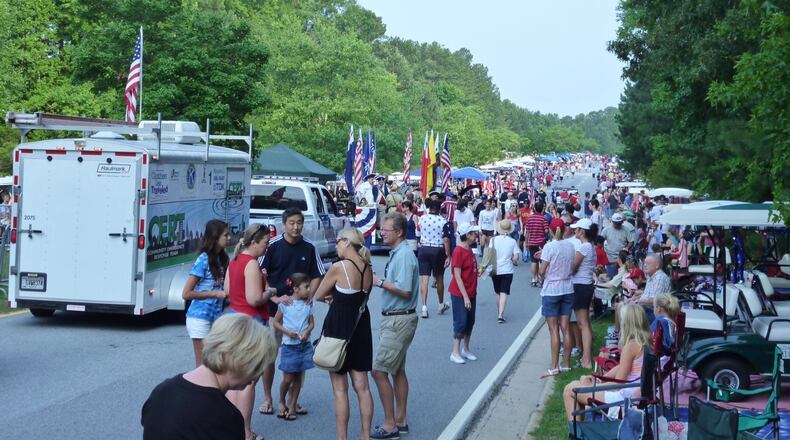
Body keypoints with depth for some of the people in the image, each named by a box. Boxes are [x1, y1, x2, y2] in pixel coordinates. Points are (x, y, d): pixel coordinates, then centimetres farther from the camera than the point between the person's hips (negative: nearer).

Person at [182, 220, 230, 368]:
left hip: (217, 317, 6)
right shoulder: (203, 260, -14)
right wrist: (214, 294, -17)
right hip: (200, 318, -6)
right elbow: (186, 294, -14)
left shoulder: (223, 258, 5)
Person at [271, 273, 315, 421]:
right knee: (287, 379, 0)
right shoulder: (285, 304, -8)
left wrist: (307, 332, -11)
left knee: (298, 377, 8)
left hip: (304, 345, 4)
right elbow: (276, 322, -1)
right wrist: (287, 332, -16)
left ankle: (292, 406, 20)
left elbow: (311, 323, 9)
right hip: (289, 345, -4)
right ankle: (282, 402, 25)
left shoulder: (308, 304, 3)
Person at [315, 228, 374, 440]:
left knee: (340, 390, 3)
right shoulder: (368, 269, 2)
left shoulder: (338, 267, -16)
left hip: (338, 329, -6)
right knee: (362, 387, 12)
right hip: (361, 328, 6)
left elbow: (318, 295, -5)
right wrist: (337, 297, -2)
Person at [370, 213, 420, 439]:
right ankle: (401, 420, 26)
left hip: (399, 321, -10)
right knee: (397, 370, 16)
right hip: (393, 319, 10)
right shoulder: (396, 253, 11)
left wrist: (380, 282, -18)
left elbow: (405, 291, -25)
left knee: (379, 371, -8)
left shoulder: (404, 255, -19)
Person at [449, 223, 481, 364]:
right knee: (461, 322, -5)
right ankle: (455, 353, 3)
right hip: (459, 294, -8)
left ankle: (465, 350, 25)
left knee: (470, 322, 13)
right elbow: (457, 277, -20)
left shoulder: (469, 250, 9)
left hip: (471, 293, 8)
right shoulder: (459, 252, -17)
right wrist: (465, 297, -22)